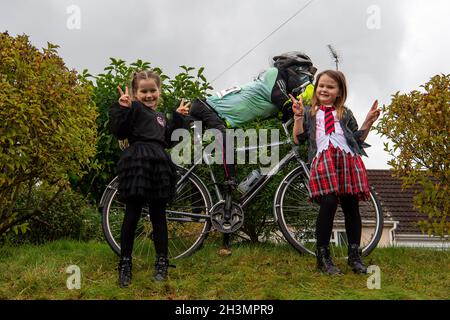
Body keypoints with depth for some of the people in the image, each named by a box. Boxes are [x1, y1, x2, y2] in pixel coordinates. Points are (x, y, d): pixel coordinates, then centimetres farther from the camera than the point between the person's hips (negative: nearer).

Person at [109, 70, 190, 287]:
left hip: (159, 166, 6)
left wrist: (178, 118, 19)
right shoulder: (134, 108, 1)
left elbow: (169, 140, 20)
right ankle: (125, 264, 8)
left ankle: (162, 263, 17)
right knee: (132, 214, -2)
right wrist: (123, 109, -25)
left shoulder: (161, 117, 25)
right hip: (137, 163, -6)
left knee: (158, 215, 9)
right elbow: (120, 131, -12)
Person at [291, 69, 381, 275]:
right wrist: (298, 116, 1)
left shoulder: (345, 114, 26)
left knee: (351, 206, -2)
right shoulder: (309, 112, 22)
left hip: (348, 159, 2)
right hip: (323, 160, -2)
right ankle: (323, 256, -8)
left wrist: (368, 122, 9)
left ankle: (354, 256, 9)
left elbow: (358, 139, 20)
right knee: (328, 204, -19)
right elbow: (298, 139, 10)